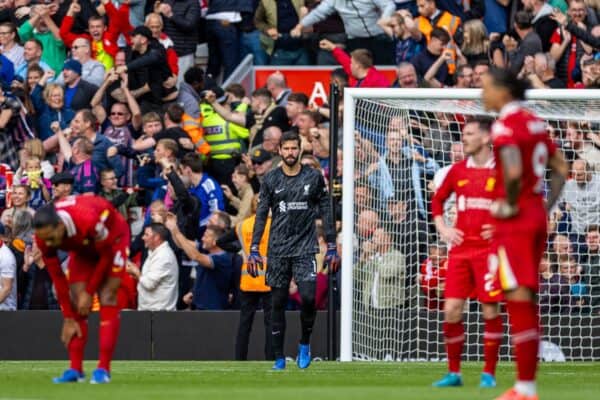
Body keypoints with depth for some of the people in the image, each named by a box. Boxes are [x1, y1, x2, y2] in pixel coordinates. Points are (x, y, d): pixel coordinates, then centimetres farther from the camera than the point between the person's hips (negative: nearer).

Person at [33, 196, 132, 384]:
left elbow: (106, 255, -25)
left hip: (112, 240, -4)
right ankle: (75, 369, -5)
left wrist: (89, 292, -17)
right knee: (76, 301, -8)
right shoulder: (44, 237, -29)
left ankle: (104, 369, -15)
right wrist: (68, 318, -15)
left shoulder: (88, 220, -44)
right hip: (83, 247, 4)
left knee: (107, 298, -15)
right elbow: (57, 279, -17)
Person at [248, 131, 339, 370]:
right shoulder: (271, 180, 4)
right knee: (278, 303, 2)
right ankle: (279, 357, 7)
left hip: (305, 249, -1)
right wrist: (254, 250, -1)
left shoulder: (313, 177, 3)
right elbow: (261, 215, 5)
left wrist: (332, 248, 3)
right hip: (278, 249, 1)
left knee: (308, 297, -15)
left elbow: (326, 213, 7)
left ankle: (305, 344, 10)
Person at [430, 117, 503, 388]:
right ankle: (453, 373, 9)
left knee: (490, 310, -4)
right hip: (460, 249, 4)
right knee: (451, 310, -2)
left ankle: (489, 374, 5)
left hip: (489, 250, -4)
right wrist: (443, 229, 11)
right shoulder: (458, 170, 10)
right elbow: (437, 200, 23)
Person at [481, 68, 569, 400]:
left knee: (518, 298, -9)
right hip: (537, 216, 9)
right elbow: (561, 169, 18)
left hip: (514, 220, -9)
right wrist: (547, 205, 14)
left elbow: (513, 171, -29)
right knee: (527, 301, 14)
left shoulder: (505, 126, -14)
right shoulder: (535, 123, 13)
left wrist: (510, 204, -15)